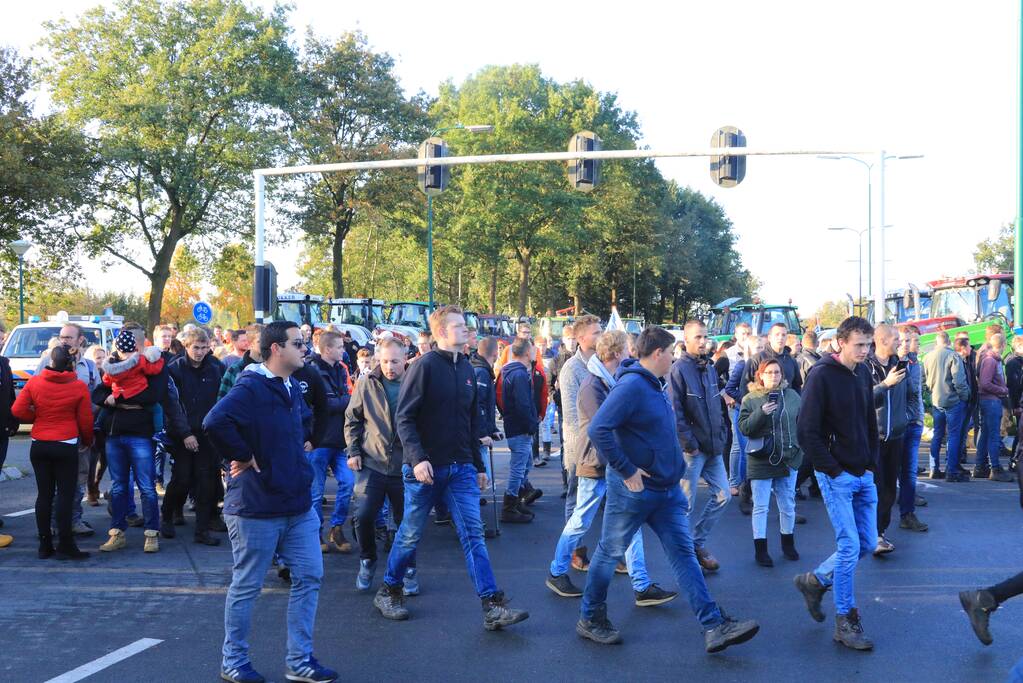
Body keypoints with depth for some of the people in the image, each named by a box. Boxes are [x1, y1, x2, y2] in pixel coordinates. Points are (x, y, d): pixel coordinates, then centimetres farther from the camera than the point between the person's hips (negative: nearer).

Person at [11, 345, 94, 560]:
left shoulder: (34, 382, -2)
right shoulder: (79, 387, -8)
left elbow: (18, 410, -4)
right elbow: (85, 420, -3)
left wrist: (36, 417, 14)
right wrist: (88, 441, 14)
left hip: (39, 445, 3)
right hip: (66, 446, -3)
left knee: (44, 495, 8)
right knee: (65, 495, 0)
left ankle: (44, 546, 13)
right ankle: (65, 546, -1)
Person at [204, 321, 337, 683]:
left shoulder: (292, 388, 10)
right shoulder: (251, 388, -18)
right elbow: (215, 422, -34)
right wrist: (243, 456, -22)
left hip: (298, 506, 8)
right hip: (256, 508, -8)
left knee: (309, 577, 10)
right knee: (246, 587, 6)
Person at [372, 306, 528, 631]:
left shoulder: (466, 369, 11)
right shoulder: (425, 366, -9)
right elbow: (404, 417, -13)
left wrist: (478, 466, 17)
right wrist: (417, 458, -24)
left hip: (460, 468, 5)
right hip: (426, 468, -5)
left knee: (473, 534, -1)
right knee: (411, 534, 8)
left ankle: (492, 607, -4)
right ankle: (388, 592, 27)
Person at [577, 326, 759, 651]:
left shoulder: (658, 385, 10)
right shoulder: (631, 386, -20)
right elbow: (597, 430, -29)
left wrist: (674, 469, 16)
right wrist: (627, 471, -24)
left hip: (667, 489, 9)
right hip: (633, 490, -9)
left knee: (684, 554, 5)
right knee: (610, 553, 7)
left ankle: (714, 627, 4)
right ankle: (589, 619, 24)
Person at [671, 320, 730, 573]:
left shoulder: (710, 368, 12)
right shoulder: (679, 369, -11)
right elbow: (675, 411, -15)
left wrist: (721, 435, 9)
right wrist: (689, 443, -16)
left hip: (713, 447, 7)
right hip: (691, 448, -7)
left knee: (722, 495, 9)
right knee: (687, 503, 0)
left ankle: (698, 542, 23)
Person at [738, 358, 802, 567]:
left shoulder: (792, 396, 5)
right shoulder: (750, 399, -2)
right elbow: (743, 427, -10)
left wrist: (800, 449, 6)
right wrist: (761, 413, -23)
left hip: (788, 459, 3)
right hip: (761, 461, -3)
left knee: (787, 505, 13)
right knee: (760, 507, 1)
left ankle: (788, 543, 29)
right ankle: (760, 549, 8)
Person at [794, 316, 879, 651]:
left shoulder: (864, 373, 8)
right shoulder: (822, 375, -13)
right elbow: (806, 431, -16)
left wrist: (872, 463, 8)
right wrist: (832, 469, -14)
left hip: (863, 474, 7)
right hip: (837, 475, -7)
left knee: (867, 544, 10)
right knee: (849, 546, -6)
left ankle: (815, 580, 29)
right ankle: (845, 621, 6)